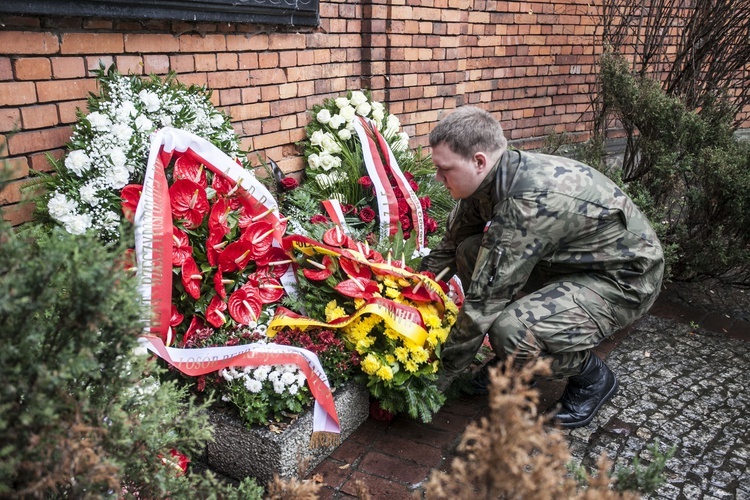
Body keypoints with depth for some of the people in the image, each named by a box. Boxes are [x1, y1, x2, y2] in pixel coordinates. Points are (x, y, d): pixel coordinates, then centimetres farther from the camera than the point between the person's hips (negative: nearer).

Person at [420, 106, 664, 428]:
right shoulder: (488, 180, -7)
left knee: (511, 330, -31)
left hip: (625, 279, -8)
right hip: (573, 260, 9)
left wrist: (439, 376, -21)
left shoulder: (526, 204, -34)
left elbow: (485, 300, -30)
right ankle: (514, 358, 11)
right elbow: (447, 249, 5)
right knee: (470, 253, -2)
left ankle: (592, 377, 1)